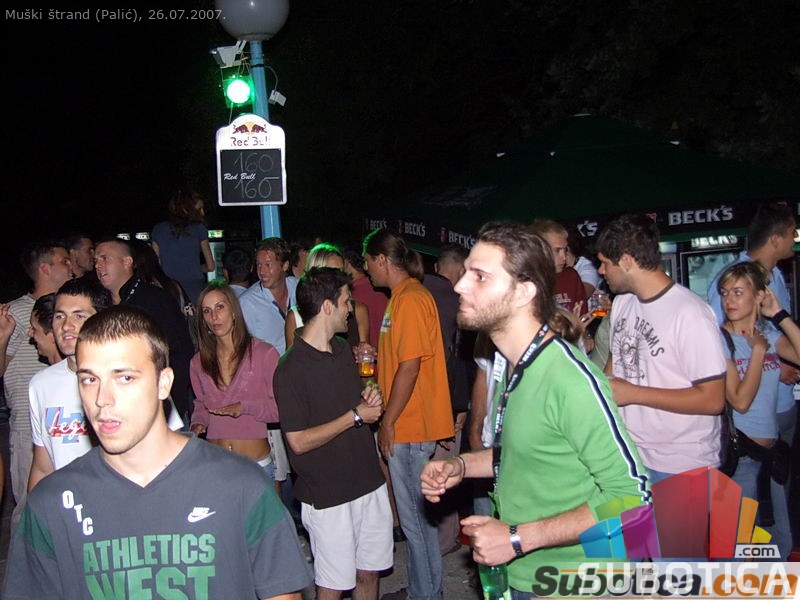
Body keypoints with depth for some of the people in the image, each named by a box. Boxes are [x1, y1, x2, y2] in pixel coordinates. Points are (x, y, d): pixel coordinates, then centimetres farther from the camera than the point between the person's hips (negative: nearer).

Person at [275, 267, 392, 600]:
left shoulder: (343, 349, 8)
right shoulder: (291, 369, -18)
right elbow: (299, 441, -19)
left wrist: (369, 397, -1)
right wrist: (355, 416, -16)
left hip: (369, 483, 7)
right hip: (328, 496, -7)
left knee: (369, 573, 17)